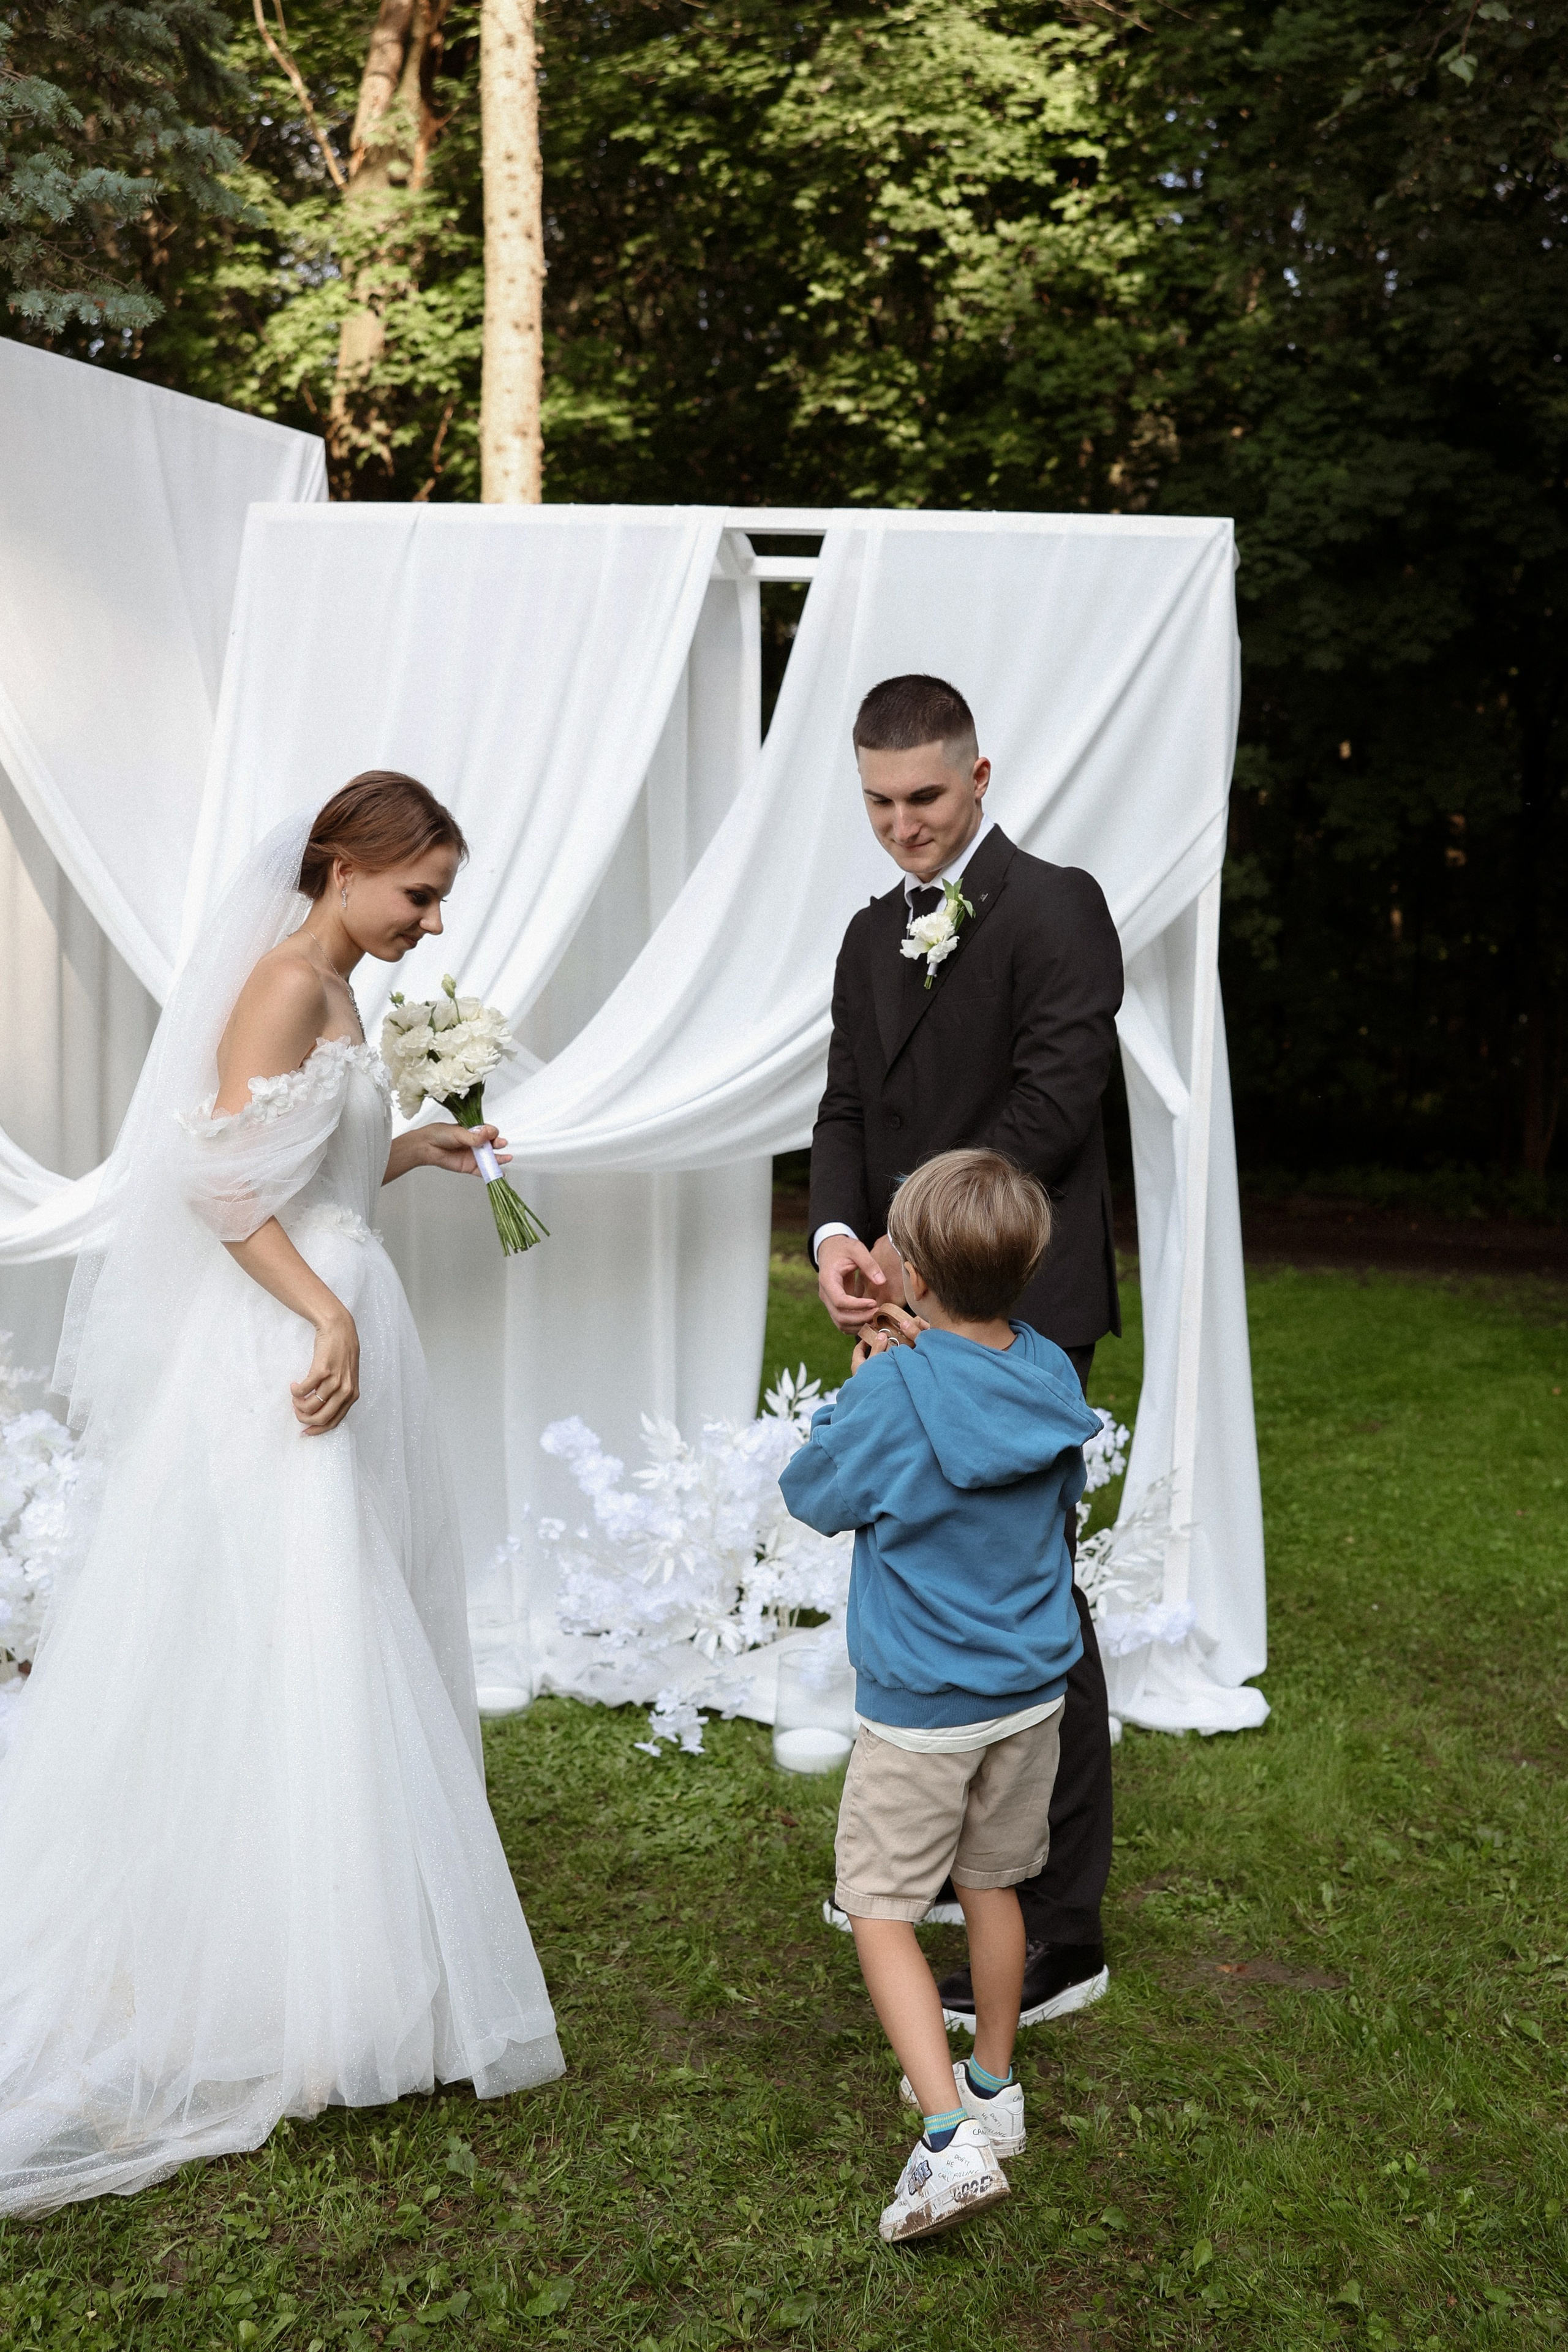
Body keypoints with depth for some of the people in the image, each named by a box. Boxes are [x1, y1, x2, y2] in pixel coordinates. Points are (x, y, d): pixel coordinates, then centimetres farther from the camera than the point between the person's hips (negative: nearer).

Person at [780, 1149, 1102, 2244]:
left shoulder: (893, 1395, -24)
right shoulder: (1054, 1377, -6)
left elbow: (813, 1494, -8)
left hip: (922, 1709, -6)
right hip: (1034, 1690, 6)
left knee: (882, 1908, 5)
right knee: (993, 1885, 22)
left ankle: (952, 2135, -6)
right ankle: (993, 2086, 37)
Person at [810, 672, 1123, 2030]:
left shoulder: (1056, 908, -7)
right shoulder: (872, 937, 17)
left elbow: (1050, 1104, -16)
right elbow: (849, 1111, 11)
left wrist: (920, 1236, -18)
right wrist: (839, 1236, -8)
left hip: (1017, 1310, -7)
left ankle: (1061, 1934, 8)